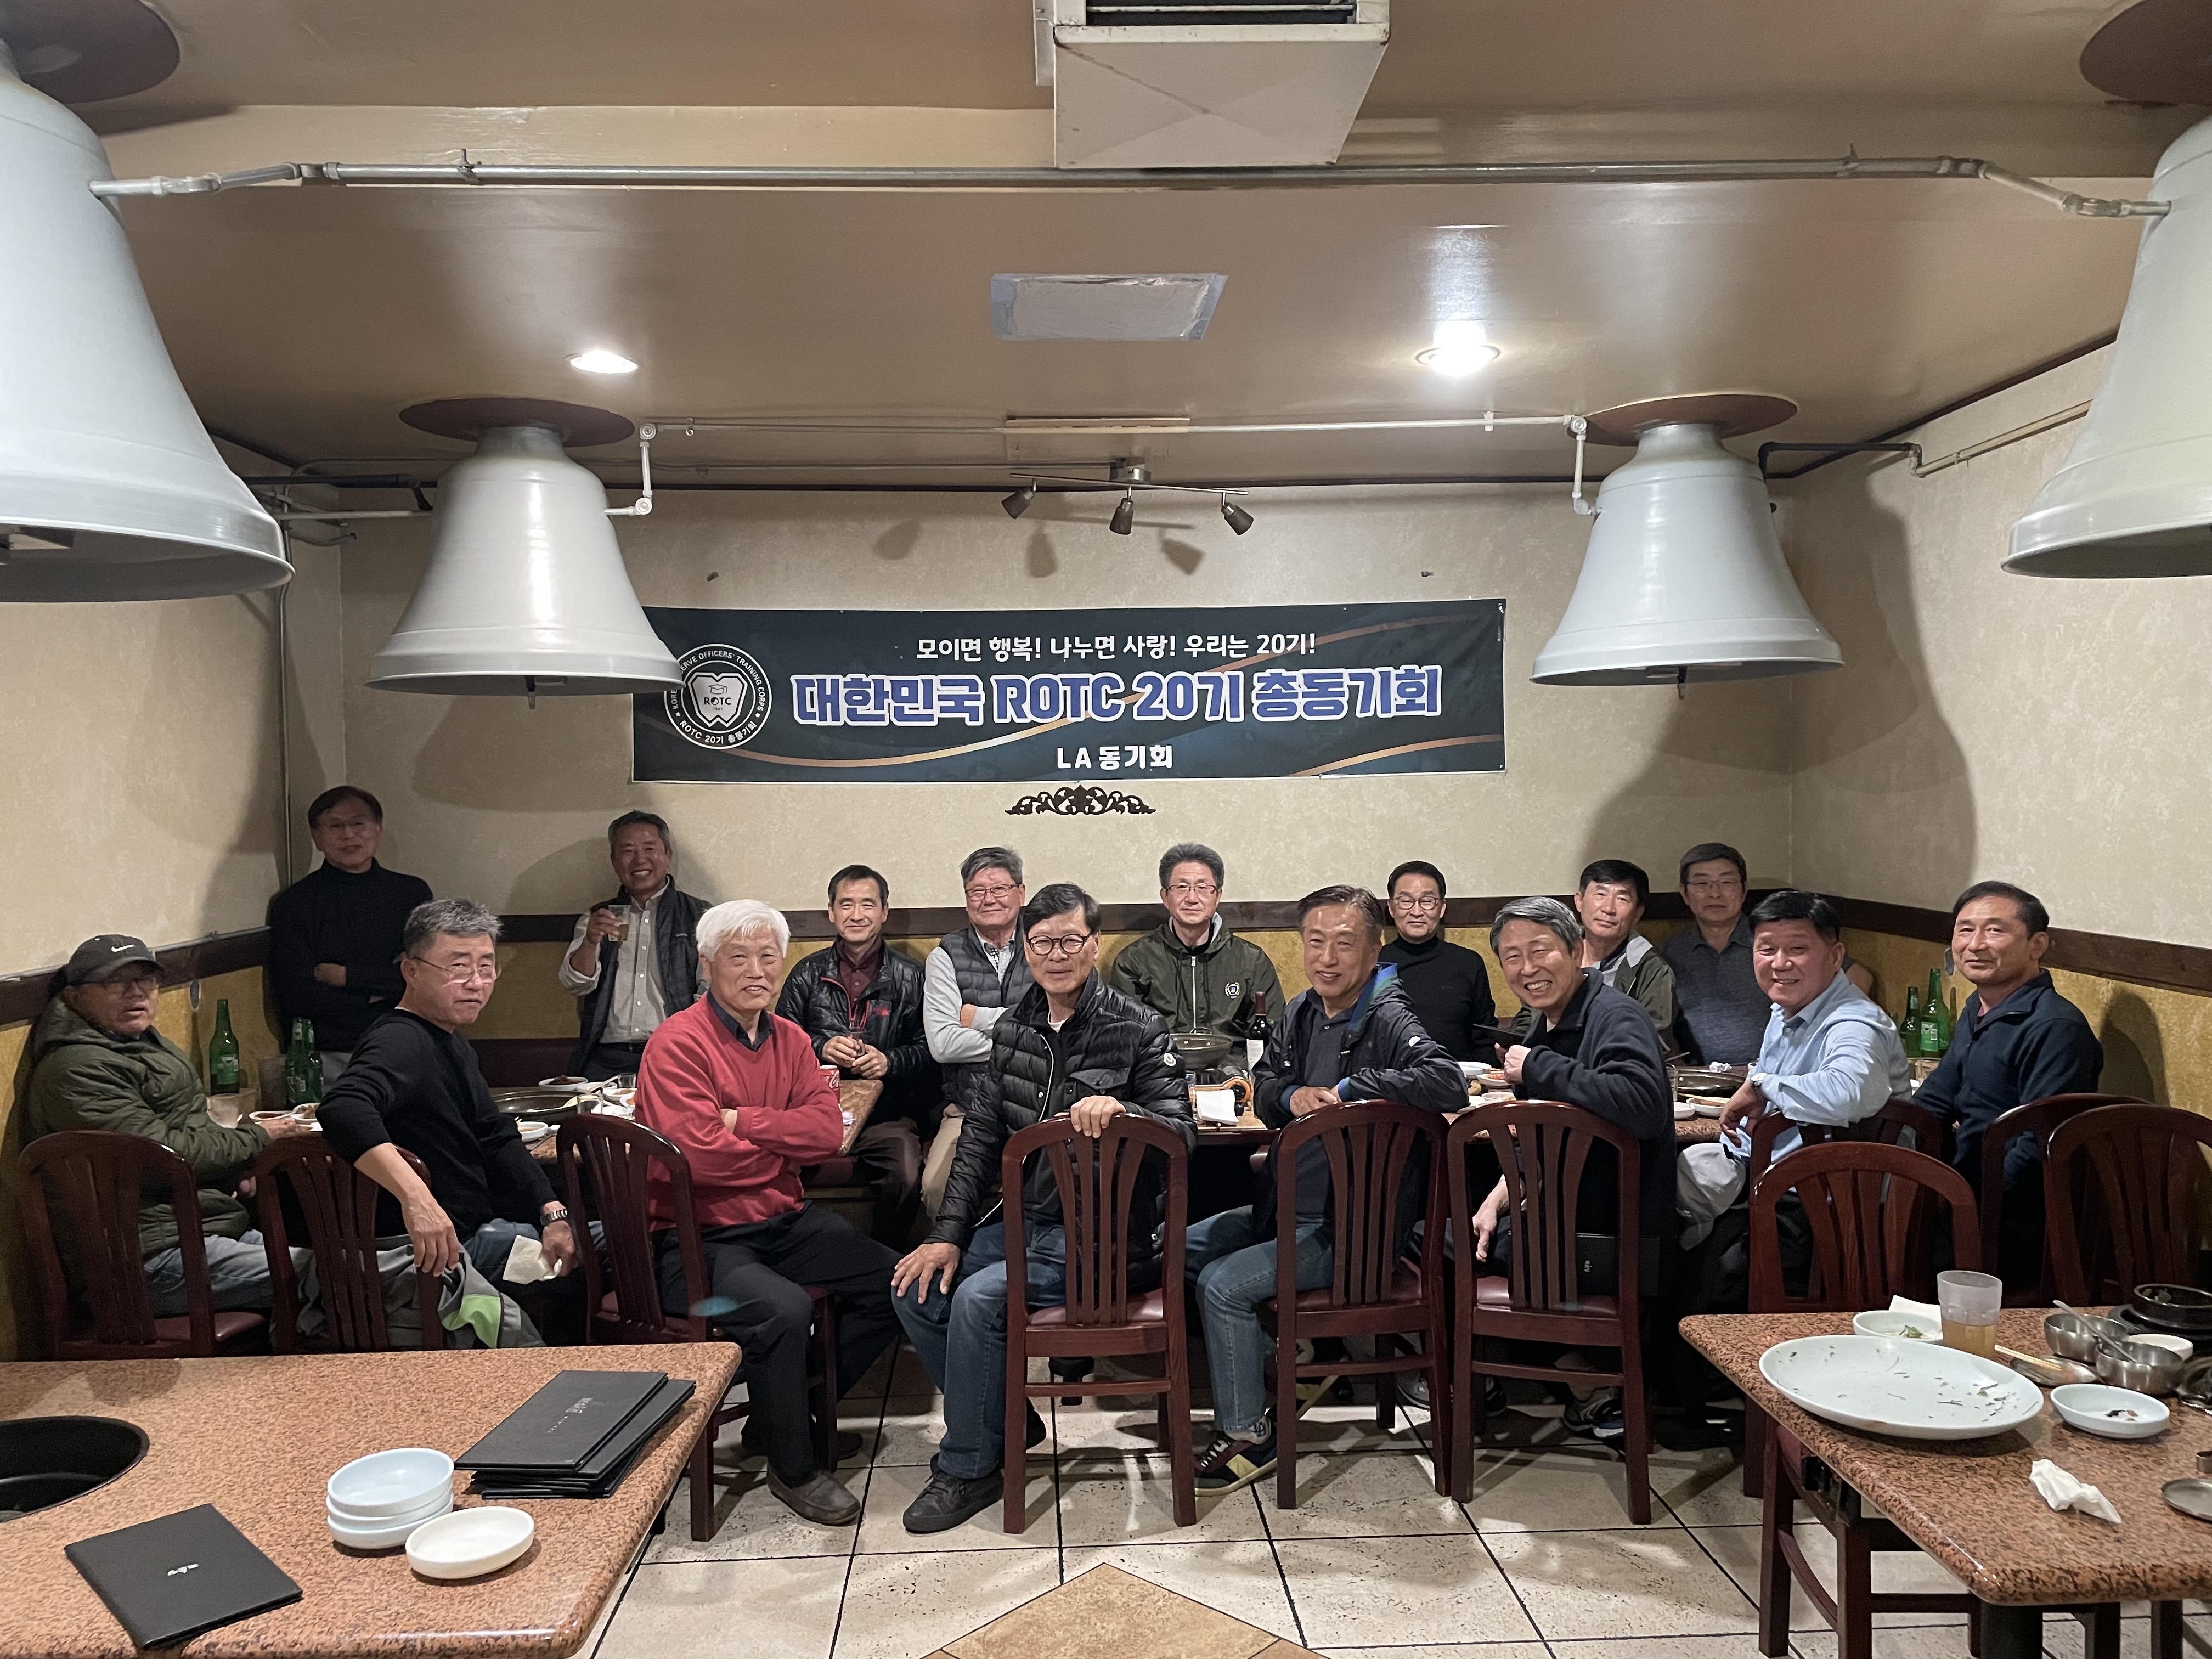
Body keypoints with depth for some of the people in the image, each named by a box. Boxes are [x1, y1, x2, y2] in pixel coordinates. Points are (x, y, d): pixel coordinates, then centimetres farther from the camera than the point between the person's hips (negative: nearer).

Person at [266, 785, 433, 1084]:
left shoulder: (412, 893, 11)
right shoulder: (293, 904, 6)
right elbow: (295, 996, -4)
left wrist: (346, 977, -3)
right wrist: (383, 986, -3)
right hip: (327, 1058, -1)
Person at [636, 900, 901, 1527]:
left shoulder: (790, 1040, 9)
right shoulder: (679, 1043, -13)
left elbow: (828, 1129, -5)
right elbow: (699, 1155, -24)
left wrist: (743, 1122, -17)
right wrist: (784, 1140, -8)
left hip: (784, 1222, 8)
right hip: (698, 1237, -7)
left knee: (896, 1283, -2)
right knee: (783, 1308, -32)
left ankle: (785, 1413, 14)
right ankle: (792, 1466, -5)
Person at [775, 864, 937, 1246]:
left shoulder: (909, 977, 10)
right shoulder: (807, 975, 15)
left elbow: (929, 1051, 6)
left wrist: (888, 1062, -13)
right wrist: (821, 1049, -7)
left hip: (886, 1111, -1)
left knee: (906, 1180, -29)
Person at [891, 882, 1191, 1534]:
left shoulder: (1136, 1028, -10)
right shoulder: (1013, 1028, 7)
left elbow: (1184, 1132, -15)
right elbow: (980, 1134, 7)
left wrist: (1119, 1108, -35)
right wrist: (949, 1234, 0)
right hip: (1024, 1221, 7)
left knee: (978, 1300, -24)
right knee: (917, 1289, -7)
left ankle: (969, 1468, -1)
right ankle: (1007, 1423, 14)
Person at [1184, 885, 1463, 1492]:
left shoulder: (1389, 1023, -19)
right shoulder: (1300, 1014, 5)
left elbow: (1449, 1084, -36)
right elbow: (1263, 1086, 14)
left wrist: (1348, 1087, -28)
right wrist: (1293, 1095, -10)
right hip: (1287, 1209, 9)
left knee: (1223, 1283, -19)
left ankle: (1248, 1438, -1)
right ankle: (1283, 1352, 23)